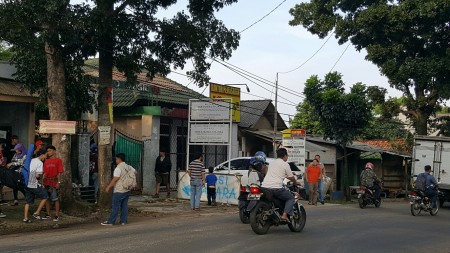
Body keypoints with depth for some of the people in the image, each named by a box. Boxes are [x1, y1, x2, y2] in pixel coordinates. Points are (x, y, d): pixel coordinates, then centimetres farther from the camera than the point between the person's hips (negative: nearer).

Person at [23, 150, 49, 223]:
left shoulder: (31, 161, 14)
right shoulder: (40, 163, -11)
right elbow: (37, 175, -18)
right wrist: (41, 177, 2)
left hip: (27, 184, 8)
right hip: (34, 185, -8)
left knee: (28, 202, 14)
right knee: (45, 197, 7)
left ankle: (25, 218, 11)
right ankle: (36, 213, 4)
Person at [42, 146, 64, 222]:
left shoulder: (58, 160, -3)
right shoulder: (46, 161, 13)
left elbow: (59, 172, -7)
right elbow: (45, 173, 14)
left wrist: (58, 182, -13)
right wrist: (43, 182, 7)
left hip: (54, 182, -6)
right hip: (47, 182, 6)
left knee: (56, 199, -3)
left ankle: (57, 216, 0)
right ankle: (48, 214, 17)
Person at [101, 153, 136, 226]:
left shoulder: (118, 168, -17)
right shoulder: (128, 167, 8)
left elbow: (115, 179, -20)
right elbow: (135, 172, 22)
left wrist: (108, 187, -13)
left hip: (119, 191, -8)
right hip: (127, 190, 8)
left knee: (115, 206, -2)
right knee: (124, 206, 10)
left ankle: (111, 221, 3)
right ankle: (124, 221, 11)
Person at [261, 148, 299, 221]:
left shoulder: (271, 163, 22)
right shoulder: (285, 164, 2)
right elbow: (291, 177, 9)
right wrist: (296, 182, 30)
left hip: (264, 186, 7)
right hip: (276, 188, -6)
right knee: (291, 198, 9)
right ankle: (284, 215, -10)